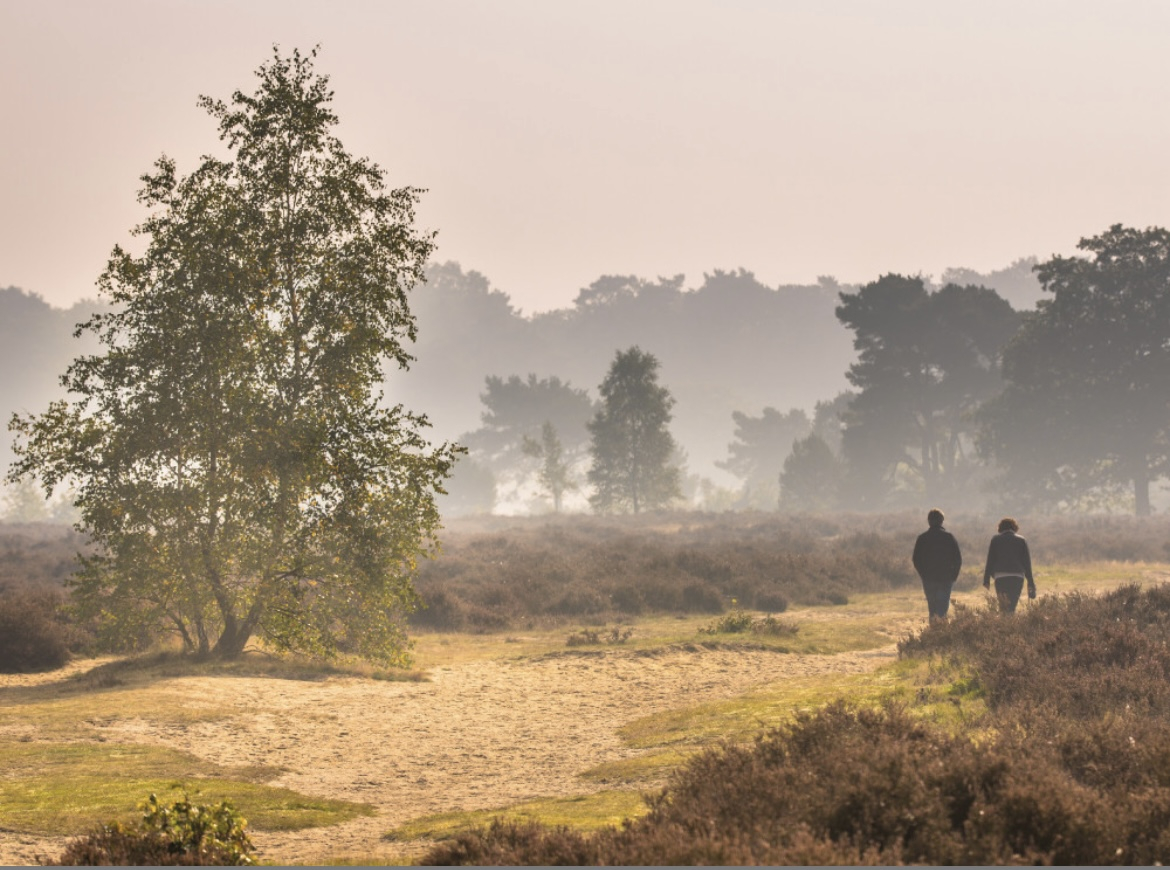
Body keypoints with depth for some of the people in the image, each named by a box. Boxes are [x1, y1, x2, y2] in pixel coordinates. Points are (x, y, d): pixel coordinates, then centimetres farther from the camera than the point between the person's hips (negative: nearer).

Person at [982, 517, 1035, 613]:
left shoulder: (995, 540, 6)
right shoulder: (1021, 540, 9)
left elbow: (990, 560, 3)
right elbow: (1027, 562, 9)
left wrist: (986, 580, 6)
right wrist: (1030, 582, 12)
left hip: (1001, 577, -1)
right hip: (1018, 577, 1)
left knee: (1004, 607, 1)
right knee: (1012, 606, 4)